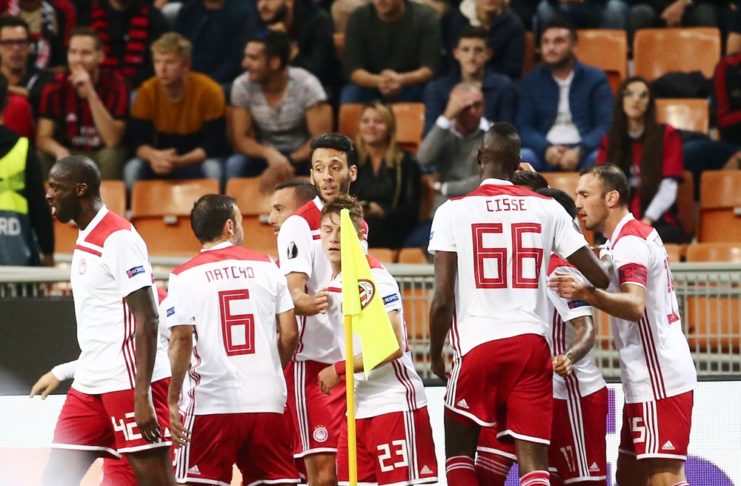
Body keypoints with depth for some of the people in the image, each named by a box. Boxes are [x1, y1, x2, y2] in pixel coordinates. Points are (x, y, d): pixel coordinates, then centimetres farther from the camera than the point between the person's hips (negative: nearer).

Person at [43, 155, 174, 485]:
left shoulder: (119, 238, -12)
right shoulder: (85, 240, 16)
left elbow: (147, 320, -18)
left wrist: (142, 396, -23)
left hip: (130, 382, -10)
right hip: (90, 384, 10)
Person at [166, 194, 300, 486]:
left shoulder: (185, 276, 0)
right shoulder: (266, 267, 8)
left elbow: (181, 341, -8)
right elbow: (289, 334, 7)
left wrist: (173, 401, -3)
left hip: (213, 404, -2)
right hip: (268, 401, 3)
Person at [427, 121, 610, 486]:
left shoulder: (453, 211, -1)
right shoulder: (547, 208, 5)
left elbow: (443, 298, -6)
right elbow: (600, 279, 5)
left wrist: (435, 354, 9)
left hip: (477, 346, -2)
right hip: (531, 345, 2)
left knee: (459, 452, 15)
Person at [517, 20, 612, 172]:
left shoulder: (596, 79, 10)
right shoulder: (530, 82, 16)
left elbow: (605, 125, -1)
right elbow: (524, 127, 5)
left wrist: (579, 151, -19)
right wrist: (546, 148, -17)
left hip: (583, 152, -1)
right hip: (545, 153, 1)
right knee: (520, 159, -33)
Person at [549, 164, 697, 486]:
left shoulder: (628, 242, -14)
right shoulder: (638, 235, 17)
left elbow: (635, 305, -30)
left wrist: (588, 294, -47)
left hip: (658, 382, -10)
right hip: (648, 380, 10)